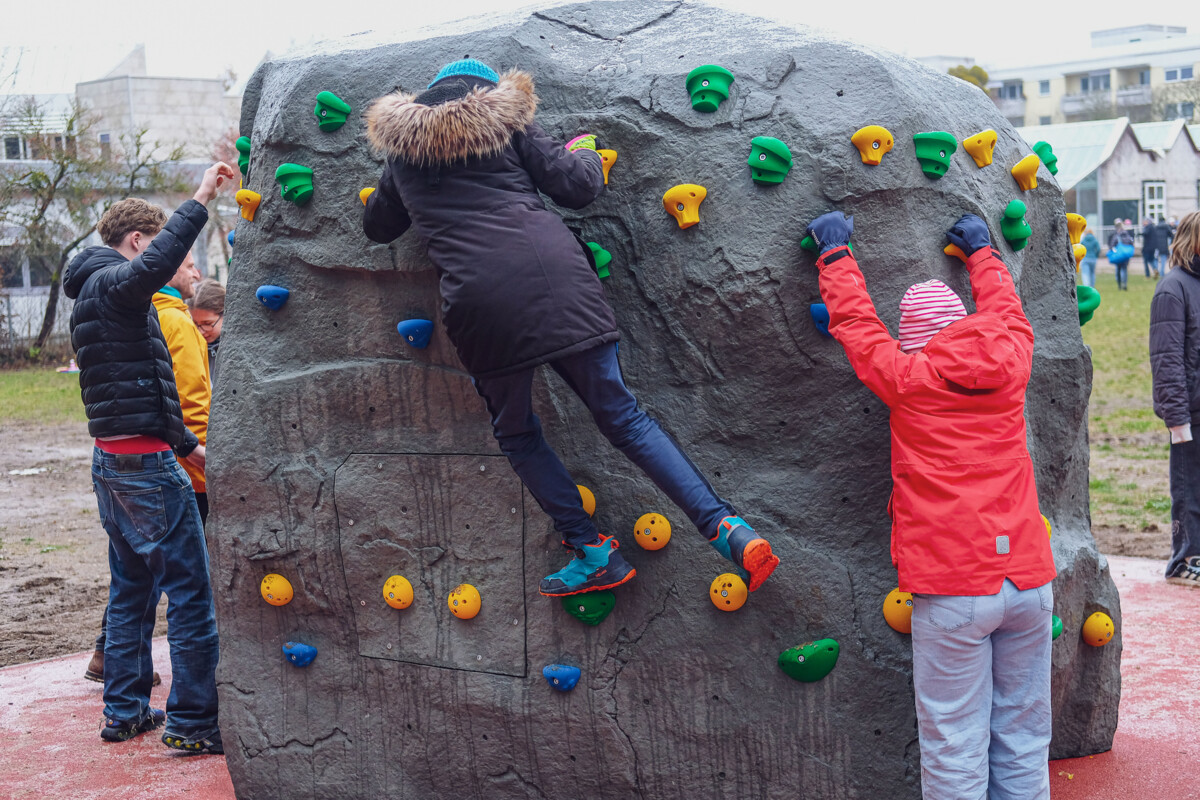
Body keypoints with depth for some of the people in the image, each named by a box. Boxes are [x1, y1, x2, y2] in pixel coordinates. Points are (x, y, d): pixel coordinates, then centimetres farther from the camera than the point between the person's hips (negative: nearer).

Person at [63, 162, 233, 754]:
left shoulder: (96, 293, 21)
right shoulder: (112, 283, -10)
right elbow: (152, 267, -38)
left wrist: (187, 445, 26)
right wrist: (200, 200, -34)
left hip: (113, 460, 10)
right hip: (145, 464, -10)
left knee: (132, 588, 17)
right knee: (191, 591, -6)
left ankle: (124, 711, 24)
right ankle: (192, 722, -3)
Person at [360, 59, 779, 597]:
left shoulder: (402, 150, 23)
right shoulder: (503, 120, 18)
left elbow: (376, 225, 39)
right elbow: (577, 186, 10)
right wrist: (585, 151, 32)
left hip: (481, 301, -1)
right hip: (556, 279, 1)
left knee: (516, 433, 20)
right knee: (621, 416, 7)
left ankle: (593, 552, 15)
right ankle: (727, 528, -2)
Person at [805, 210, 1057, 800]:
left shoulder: (909, 377, -5)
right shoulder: (1009, 363, 5)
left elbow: (856, 323, 10)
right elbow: (1007, 314, 27)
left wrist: (836, 253, 24)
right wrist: (981, 253, 43)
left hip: (952, 590, -5)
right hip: (1028, 577, 5)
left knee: (955, 751, 1)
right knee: (1023, 741, 13)